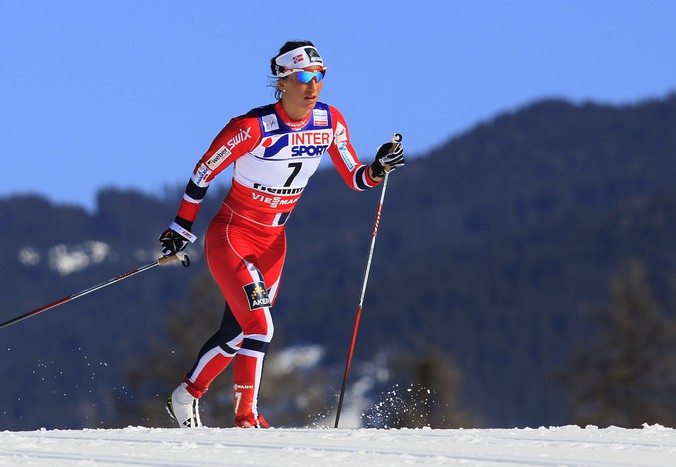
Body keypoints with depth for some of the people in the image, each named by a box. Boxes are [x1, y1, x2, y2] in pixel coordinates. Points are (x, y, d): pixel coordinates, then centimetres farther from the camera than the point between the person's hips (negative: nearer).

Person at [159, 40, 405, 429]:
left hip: (273, 242, 6)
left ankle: (187, 396, 34)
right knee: (259, 325, -20)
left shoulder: (330, 123, -7)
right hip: (230, 235, -6)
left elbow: (355, 178, 2)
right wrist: (182, 228, -5)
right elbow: (204, 172, -12)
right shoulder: (254, 128, -24)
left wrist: (378, 169, -20)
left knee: (238, 331, 13)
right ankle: (247, 418, -10)